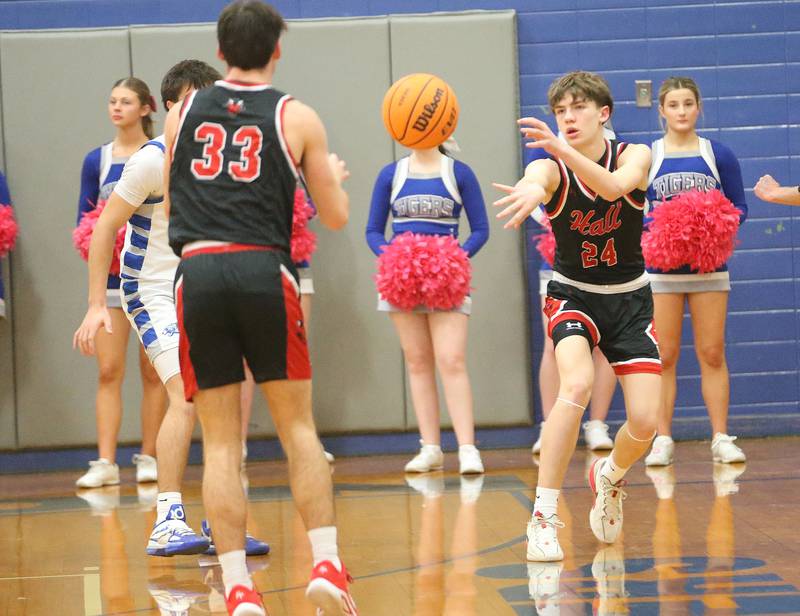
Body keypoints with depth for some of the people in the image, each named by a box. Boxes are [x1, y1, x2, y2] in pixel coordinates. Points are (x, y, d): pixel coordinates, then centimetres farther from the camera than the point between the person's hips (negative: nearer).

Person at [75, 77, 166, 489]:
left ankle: (149, 458, 11)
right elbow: (84, 218, 7)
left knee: (153, 372, 3)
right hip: (111, 277, 2)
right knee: (108, 371, -3)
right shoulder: (97, 160, 7)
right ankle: (105, 463, -4)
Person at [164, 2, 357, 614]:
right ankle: (326, 565, 2)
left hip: (196, 272, 1)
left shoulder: (183, 112, 12)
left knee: (221, 441, 4)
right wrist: (335, 175, 33)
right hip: (263, 271, -1)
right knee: (298, 427, 10)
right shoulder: (297, 118, 6)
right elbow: (336, 217, 12)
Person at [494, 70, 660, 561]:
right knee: (577, 385, -31)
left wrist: (563, 150, -55)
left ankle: (610, 476, 26)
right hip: (573, 295, -2)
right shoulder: (551, 169, -16)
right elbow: (531, 185, -42)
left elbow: (613, 187, -37)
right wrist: (531, 190, -69)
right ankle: (544, 517, -27)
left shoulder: (634, 156, -13)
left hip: (630, 299, 2)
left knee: (645, 423, -10)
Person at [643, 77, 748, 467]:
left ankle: (721, 438, 5)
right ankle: (663, 440, 5)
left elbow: (739, 207, 6)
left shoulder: (718, 155, 4)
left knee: (712, 354, 1)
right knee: (664, 356, 0)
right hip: (661, 269, 0)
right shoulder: (646, 157, 3)